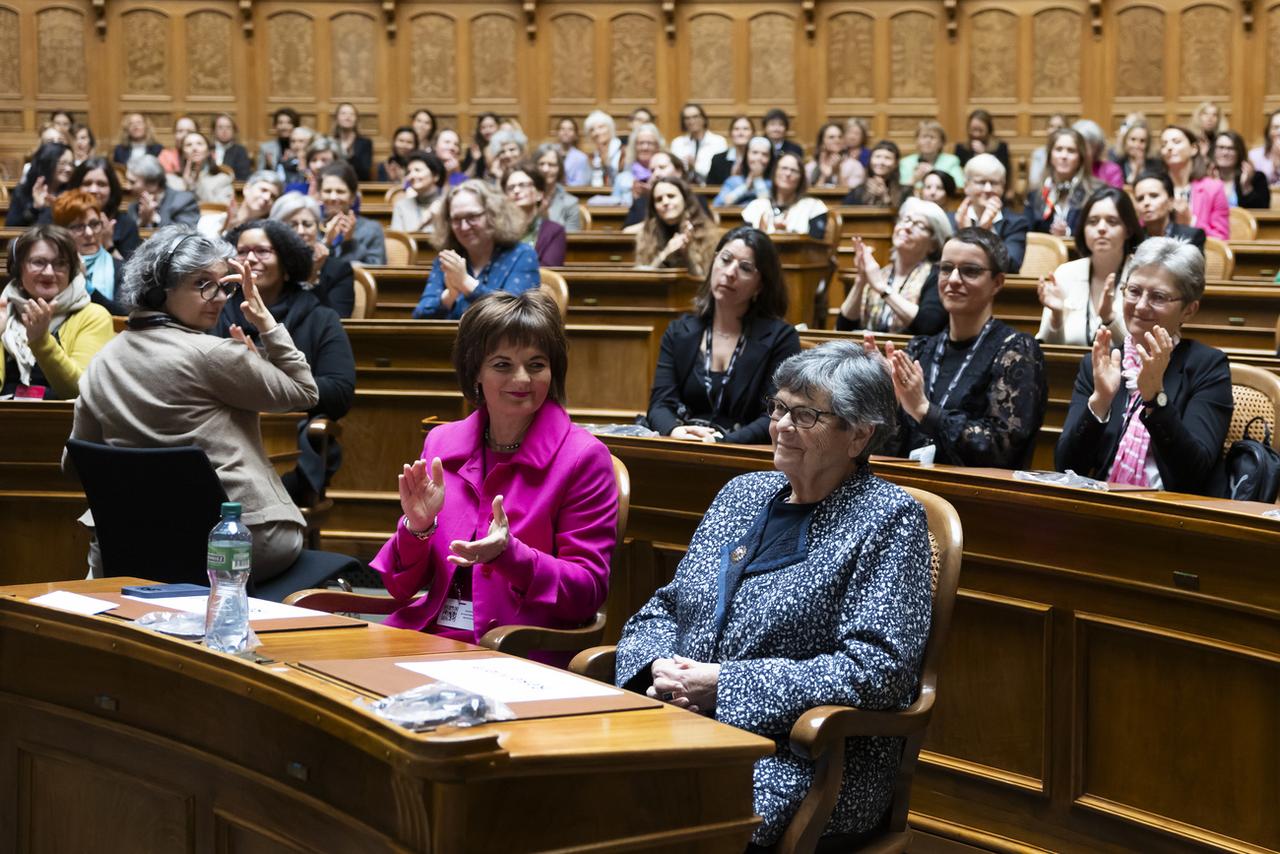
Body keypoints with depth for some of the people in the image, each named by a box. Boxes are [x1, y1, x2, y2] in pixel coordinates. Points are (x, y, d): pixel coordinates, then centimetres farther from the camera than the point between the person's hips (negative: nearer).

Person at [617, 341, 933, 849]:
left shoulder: (888, 519, -4)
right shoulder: (743, 493, 16)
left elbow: (875, 669, -14)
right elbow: (666, 608, 20)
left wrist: (725, 686, -15)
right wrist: (658, 669, -5)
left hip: (806, 759, -6)